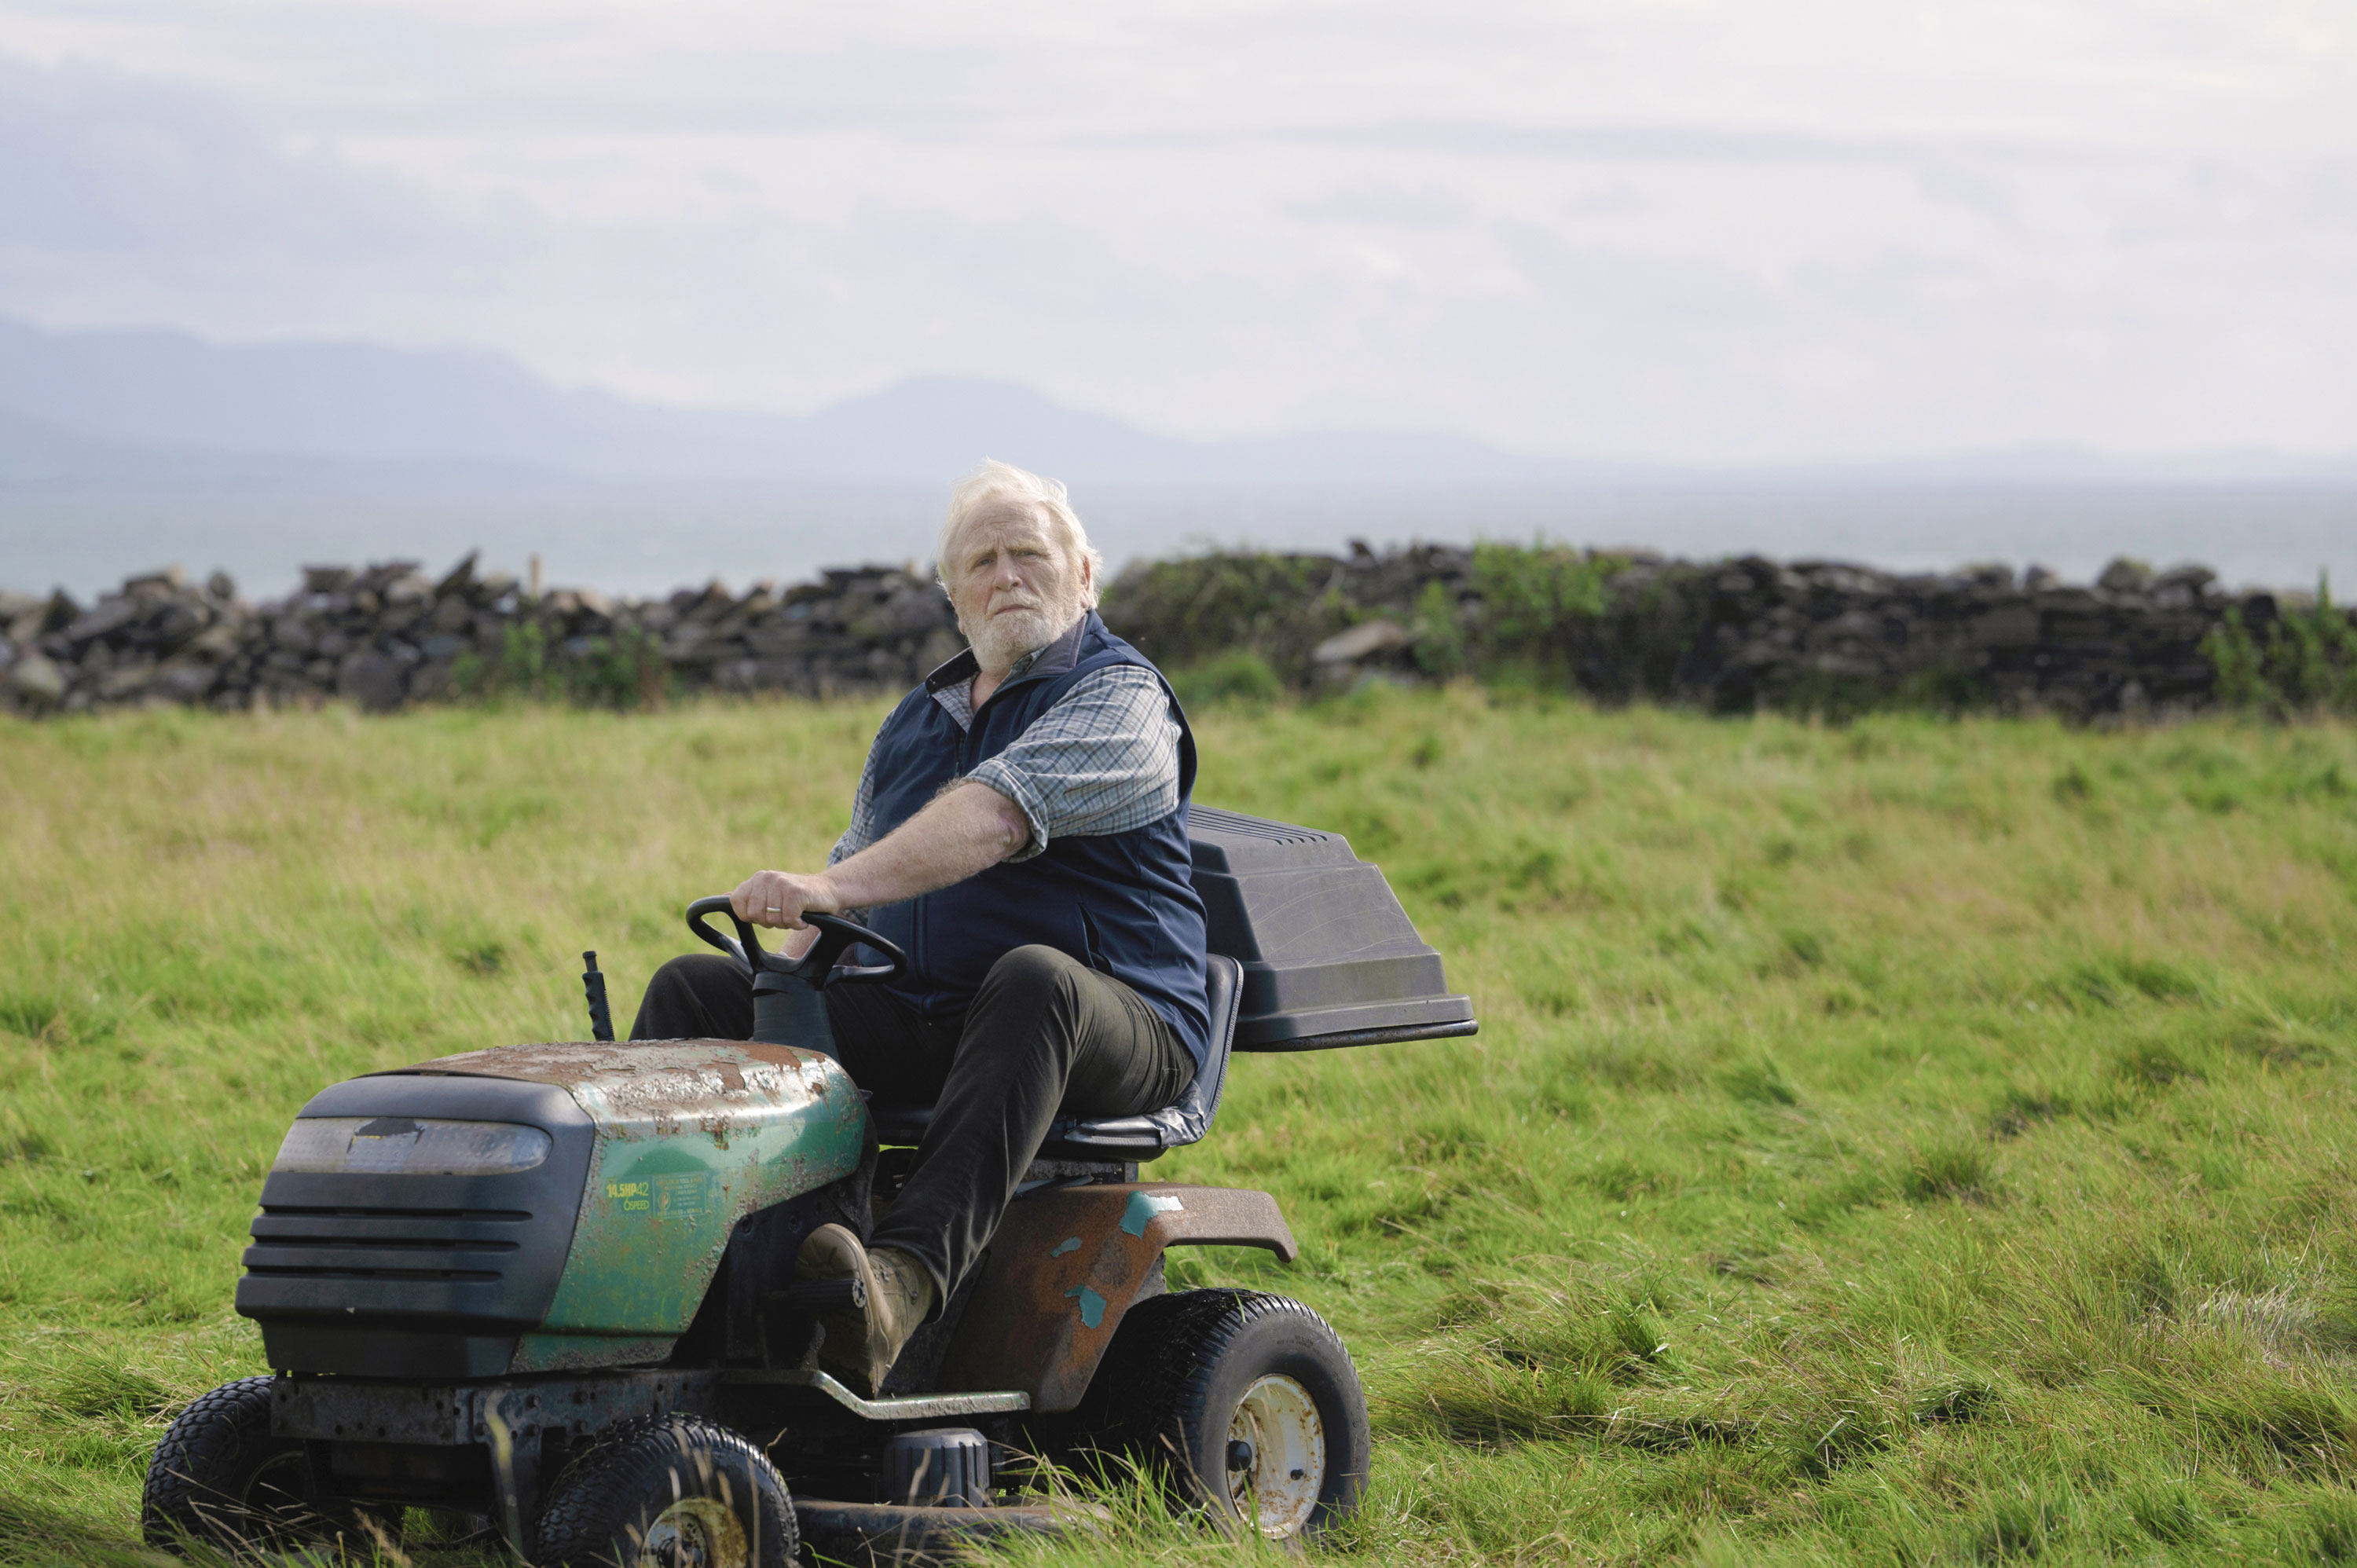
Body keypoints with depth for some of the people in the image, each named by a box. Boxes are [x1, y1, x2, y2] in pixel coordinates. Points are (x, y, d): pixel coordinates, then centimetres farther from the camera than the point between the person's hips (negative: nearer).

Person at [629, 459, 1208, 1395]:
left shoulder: (1120, 700, -5)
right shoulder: (916, 721, 20)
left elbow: (997, 816, -23)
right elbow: (858, 869, 26)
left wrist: (834, 888, -36)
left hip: (1110, 1036, -7)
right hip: (914, 1021, 7)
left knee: (1033, 977, -41)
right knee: (693, 992, -5)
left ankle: (904, 1282, -60)